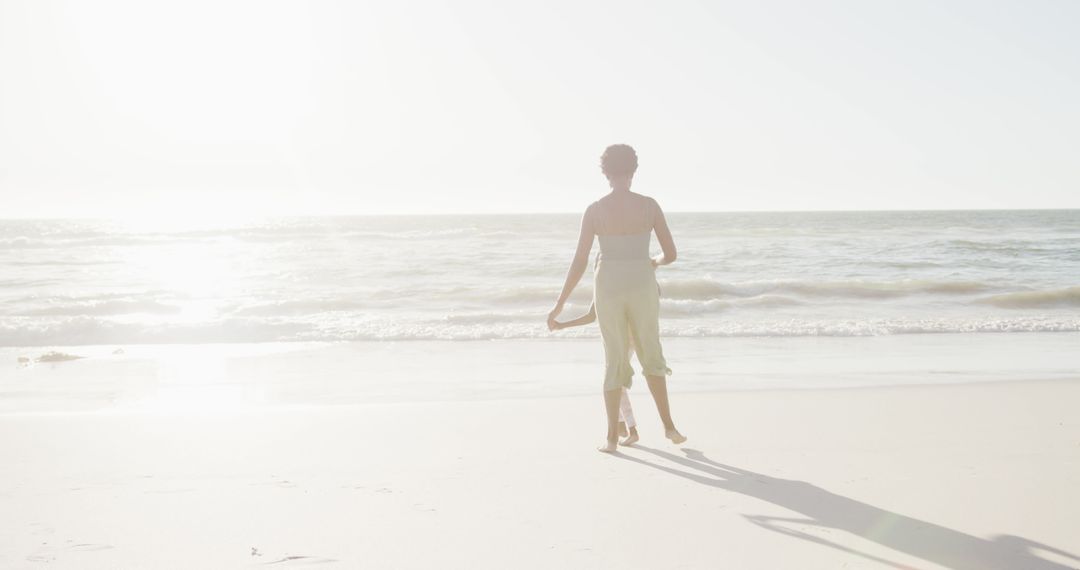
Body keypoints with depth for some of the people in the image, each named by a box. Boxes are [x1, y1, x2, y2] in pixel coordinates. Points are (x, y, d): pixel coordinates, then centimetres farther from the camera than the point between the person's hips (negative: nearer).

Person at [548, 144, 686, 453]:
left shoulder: (594, 210, -5)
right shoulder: (650, 205, -3)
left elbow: (579, 262, -7)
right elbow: (671, 254, 1)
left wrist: (559, 304, 1)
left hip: (608, 289, 0)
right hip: (641, 289, 0)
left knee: (615, 361, 12)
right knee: (651, 356, 21)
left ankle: (612, 437, 12)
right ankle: (668, 424, 18)